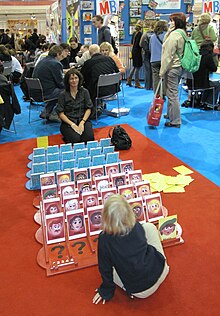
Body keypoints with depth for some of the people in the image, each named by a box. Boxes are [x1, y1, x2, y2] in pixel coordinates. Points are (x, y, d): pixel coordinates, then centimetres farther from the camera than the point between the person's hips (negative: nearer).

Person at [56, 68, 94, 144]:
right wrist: (72, 124, -16)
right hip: (68, 121, -2)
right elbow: (61, 113, -4)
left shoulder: (84, 92, 4)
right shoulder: (63, 95, -1)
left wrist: (82, 122, -12)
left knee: (89, 137, -26)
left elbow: (88, 109, 3)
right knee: (75, 139, -28)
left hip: (83, 120, 2)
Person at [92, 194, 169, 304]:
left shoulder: (104, 239, -21)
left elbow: (105, 268, -7)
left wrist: (106, 291, 13)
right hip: (160, 272, 2)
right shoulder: (137, 227, -13)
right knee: (149, 226, 15)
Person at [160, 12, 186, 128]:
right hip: (179, 66, 10)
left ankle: (175, 121, 2)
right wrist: (169, 31, 7)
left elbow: (168, 55, -19)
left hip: (172, 68, -10)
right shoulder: (183, 33, 13)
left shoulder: (174, 34, -17)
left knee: (172, 94, -4)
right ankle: (170, 114, 34)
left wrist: (162, 71, -16)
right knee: (172, 93, 20)